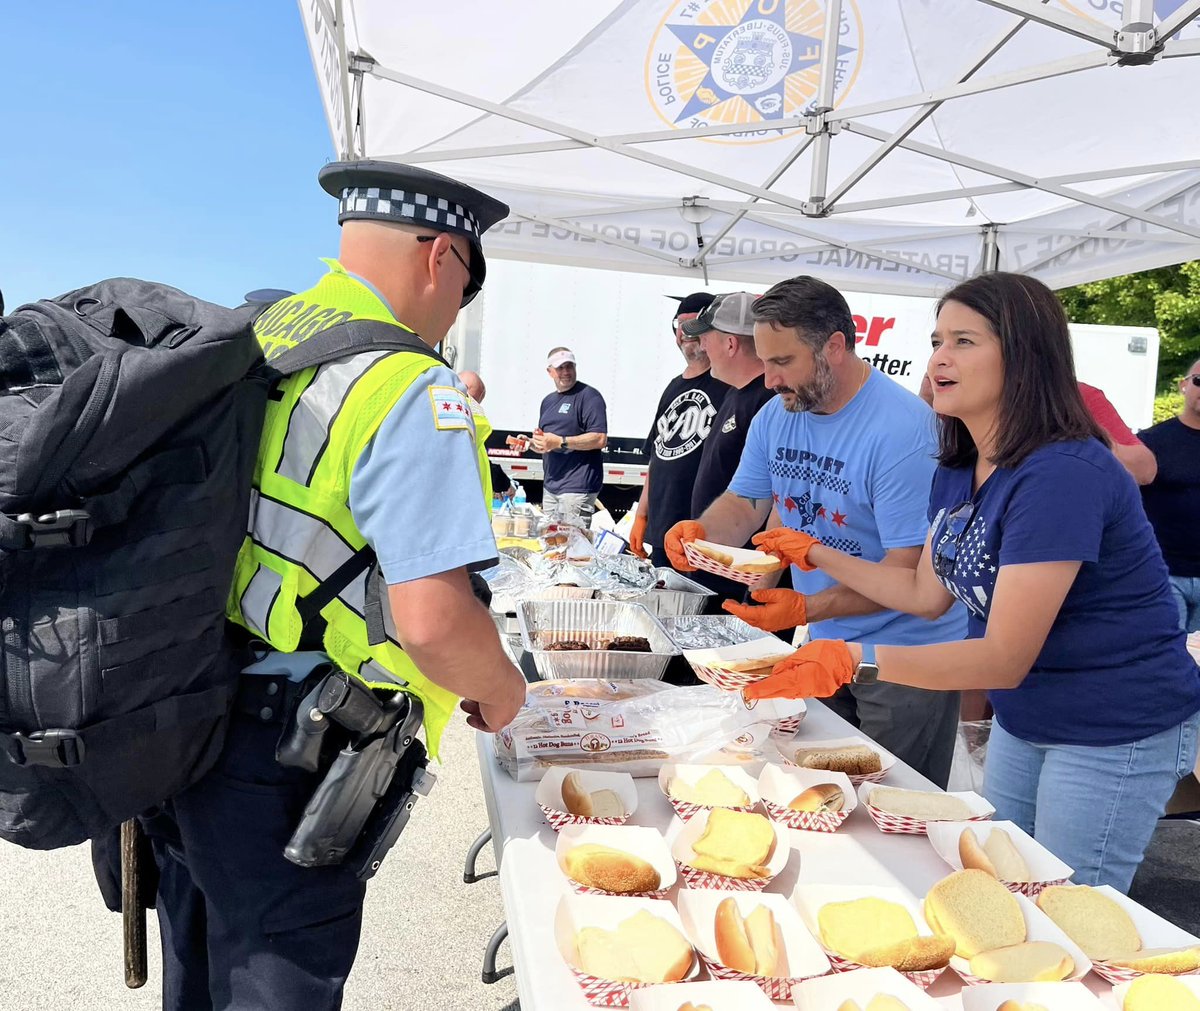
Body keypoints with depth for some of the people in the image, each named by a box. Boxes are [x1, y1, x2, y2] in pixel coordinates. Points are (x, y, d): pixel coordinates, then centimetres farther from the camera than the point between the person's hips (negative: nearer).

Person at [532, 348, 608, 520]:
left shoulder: (589, 396, -7)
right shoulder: (548, 401, 20)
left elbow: (600, 439, -18)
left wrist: (560, 442, -19)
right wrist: (534, 443, 4)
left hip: (578, 487, -8)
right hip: (550, 486, 8)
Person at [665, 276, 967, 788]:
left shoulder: (903, 429, -24)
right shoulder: (775, 417, 0)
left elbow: (908, 572, -25)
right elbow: (744, 504, 7)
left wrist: (807, 608, -34)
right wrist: (700, 530, -16)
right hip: (823, 646, 7)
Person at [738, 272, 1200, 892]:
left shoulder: (1064, 474, -28)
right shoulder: (956, 472, 0)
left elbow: (1006, 658, -30)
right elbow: (928, 593, 10)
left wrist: (856, 660, -39)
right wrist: (817, 555, 5)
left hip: (1115, 733, -8)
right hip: (1023, 720, 8)